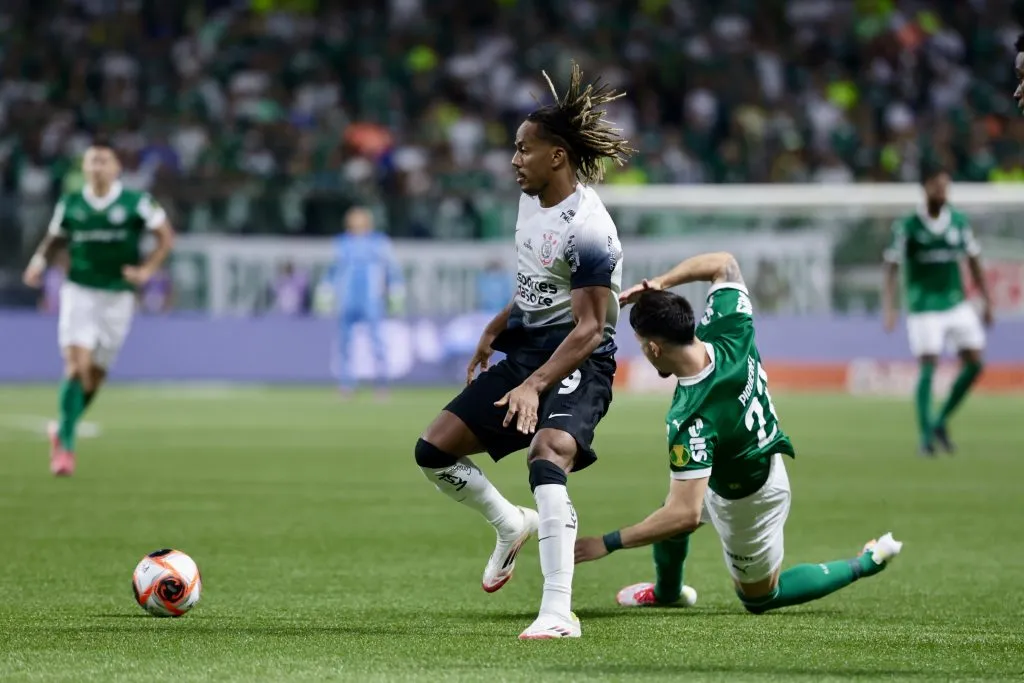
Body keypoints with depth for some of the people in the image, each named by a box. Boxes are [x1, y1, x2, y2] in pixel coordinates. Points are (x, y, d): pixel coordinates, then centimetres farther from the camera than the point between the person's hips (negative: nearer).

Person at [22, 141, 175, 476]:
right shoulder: (70, 204, 2)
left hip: (117, 297, 1)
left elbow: (166, 236, 2)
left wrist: (147, 269, -10)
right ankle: (66, 444, -13)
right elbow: (53, 238, 15)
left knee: (95, 376, 7)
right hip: (78, 293, -1)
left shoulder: (135, 203, -4)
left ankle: (63, 431, 29)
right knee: (77, 366, -17)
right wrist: (39, 261, -4)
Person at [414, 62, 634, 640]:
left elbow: (589, 329, -24)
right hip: (526, 349, 9)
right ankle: (512, 526, 30)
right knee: (434, 450, 4)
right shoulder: (532, 199, 6)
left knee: (546, 458, -34)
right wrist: (496, 329, 21)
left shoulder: (587, 229, -22)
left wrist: (534, 386, -31)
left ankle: (559, 611, -35)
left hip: (578, 363, -9)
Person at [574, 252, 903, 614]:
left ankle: (867, 563, 20)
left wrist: (608, 543, -38)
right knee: (668, 514, 31)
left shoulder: (691, 421, -43)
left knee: (759, 597, 20)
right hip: (764, 460, 8)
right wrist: (660, 283, -18)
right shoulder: (729, 335, -25)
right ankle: (667, 591, 57)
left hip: (745, 502, -8)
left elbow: (686, 515, -44)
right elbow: (724, 263, -7)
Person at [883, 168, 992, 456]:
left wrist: (987, 302, 13)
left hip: (957, 304, 5)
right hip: (923, 309, -5)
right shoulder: (907, 226, -7)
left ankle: (941, 423, 14)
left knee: (974, 363, -1)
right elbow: (892, 267, -6)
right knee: (927, 367, -11)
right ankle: (925, 435, -4)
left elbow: (974, 262, 14)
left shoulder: (959, 223, 5)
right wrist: (889, 308, -15)